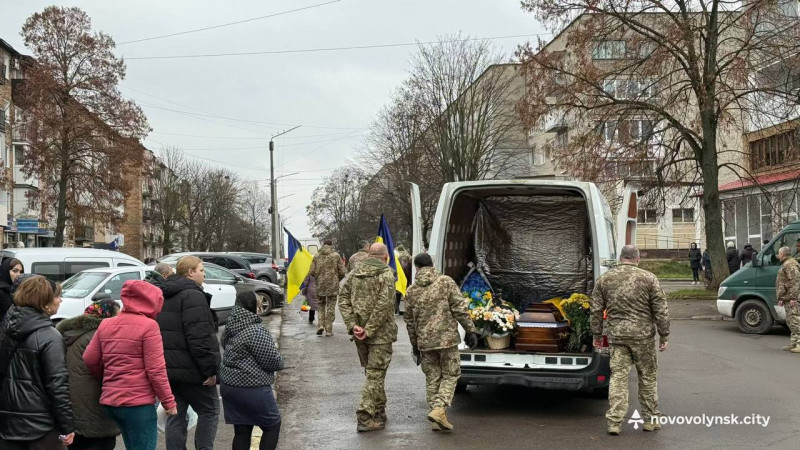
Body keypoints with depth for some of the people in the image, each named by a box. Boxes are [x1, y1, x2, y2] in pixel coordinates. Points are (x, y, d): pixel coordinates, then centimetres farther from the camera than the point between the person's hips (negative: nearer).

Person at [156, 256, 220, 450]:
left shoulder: (165, 296, 16)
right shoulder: (193, 295, -15)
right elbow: (199, 338, -22)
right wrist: (210, 369, -18)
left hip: (167, 368, 8)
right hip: (190, 369, -8)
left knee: (176, 415, 11)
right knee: (209, 410, 5)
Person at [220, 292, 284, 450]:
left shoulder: (230, 329, 7)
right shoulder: (256, 331, -18)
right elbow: (273, 361, -17)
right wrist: (280, 361, 7)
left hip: (228, 384, 8)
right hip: (251, 388, -8)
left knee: (241, 431, 13)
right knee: (273, 425, 10)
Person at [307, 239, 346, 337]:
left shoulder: (316, 256, 2)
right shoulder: (336, 256, -2)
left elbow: (311, 272, -2)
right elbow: (342, 272, -5)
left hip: (320, 285, 2)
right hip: (333, 285, -1)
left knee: (321, 305, 17)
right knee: (331, 307, 4)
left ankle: (320, 325, 0)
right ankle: (328, 330, 4)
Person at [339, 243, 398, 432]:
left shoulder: (356, 273, 8)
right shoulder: (386, 274, -10)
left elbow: (344, 299, 2)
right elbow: (383, 305, -20)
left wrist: (352, 325, -5)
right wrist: (369, 330, -17)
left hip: (360, 334, 6)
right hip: (380, 334, -6)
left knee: (373, 373, 18)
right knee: (375, 375, -1)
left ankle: (379, 412, 29)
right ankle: (365, 418, -4)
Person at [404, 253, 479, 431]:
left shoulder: (412, 291, 6)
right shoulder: (446, 282, -5)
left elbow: (410, 321, 12)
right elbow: (460, 309, -9)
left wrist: (414, 344, 22)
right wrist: (471, 331, -2)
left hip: (425, 341, 3)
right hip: (447, 338, -3)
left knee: (432, 379, 12)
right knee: (451, 375, 8)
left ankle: (436, 420, 12)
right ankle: (439, 409, -11)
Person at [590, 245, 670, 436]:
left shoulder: (604, 279, 5)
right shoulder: (648, 278, -2)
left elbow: (596, 310, 7)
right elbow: (661, 310, -3)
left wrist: (597, 334, 16)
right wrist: (664, 336, 4)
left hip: (617, 334, 2)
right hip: (643, 334, -1)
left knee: (618, 376, 5)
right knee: (647, 376, 11)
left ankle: (614, 422, 1)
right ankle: (650, 419, 20)